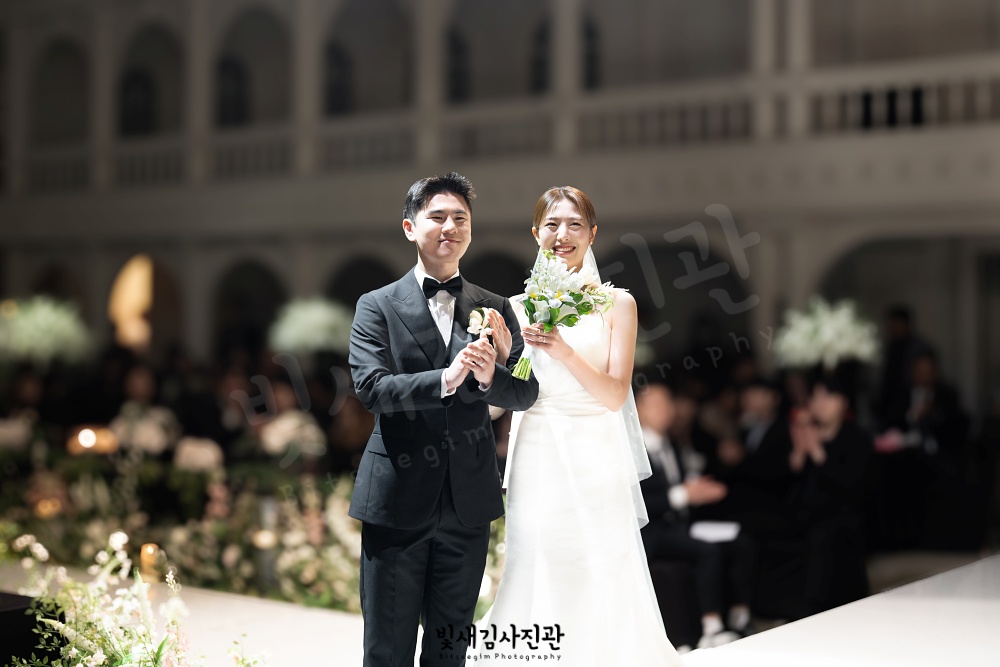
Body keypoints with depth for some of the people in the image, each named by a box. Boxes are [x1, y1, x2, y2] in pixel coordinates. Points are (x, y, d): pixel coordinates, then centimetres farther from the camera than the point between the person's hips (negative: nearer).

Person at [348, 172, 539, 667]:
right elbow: (370, 388, -12)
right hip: (397, 497, -3)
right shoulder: (377, 307, 1)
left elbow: (526, 393, 3)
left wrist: (490, 377, -19)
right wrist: (446, 379, -26)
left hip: (468, 500, 3)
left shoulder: (495, 309, 9)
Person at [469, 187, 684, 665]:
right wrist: (498, 344, -12)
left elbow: (615, 395, -6)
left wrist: (563, 352, -21)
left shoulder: (616, 304, 3)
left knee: (603, 586, -1)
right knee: (537, 582, 1)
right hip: (537, 465, 2)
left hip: (596, 463, -1)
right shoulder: (519, 307, 8)